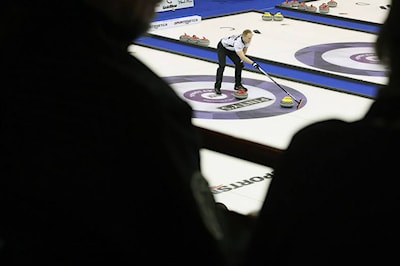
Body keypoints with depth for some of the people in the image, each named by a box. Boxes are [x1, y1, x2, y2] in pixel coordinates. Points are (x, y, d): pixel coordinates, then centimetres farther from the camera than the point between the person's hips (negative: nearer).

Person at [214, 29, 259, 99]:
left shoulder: (248, 40, -20)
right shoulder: (237, 42, -43)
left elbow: (245, 49, 1)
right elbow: (242, 57, -47)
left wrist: (241, 59, -4)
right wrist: (253, 63, -52)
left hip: (231, 49, 8)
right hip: (222, 47, -8)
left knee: (239, 64, -1)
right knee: (222, 65, -23)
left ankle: (238, 85, 12)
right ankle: (217, 87, -16)